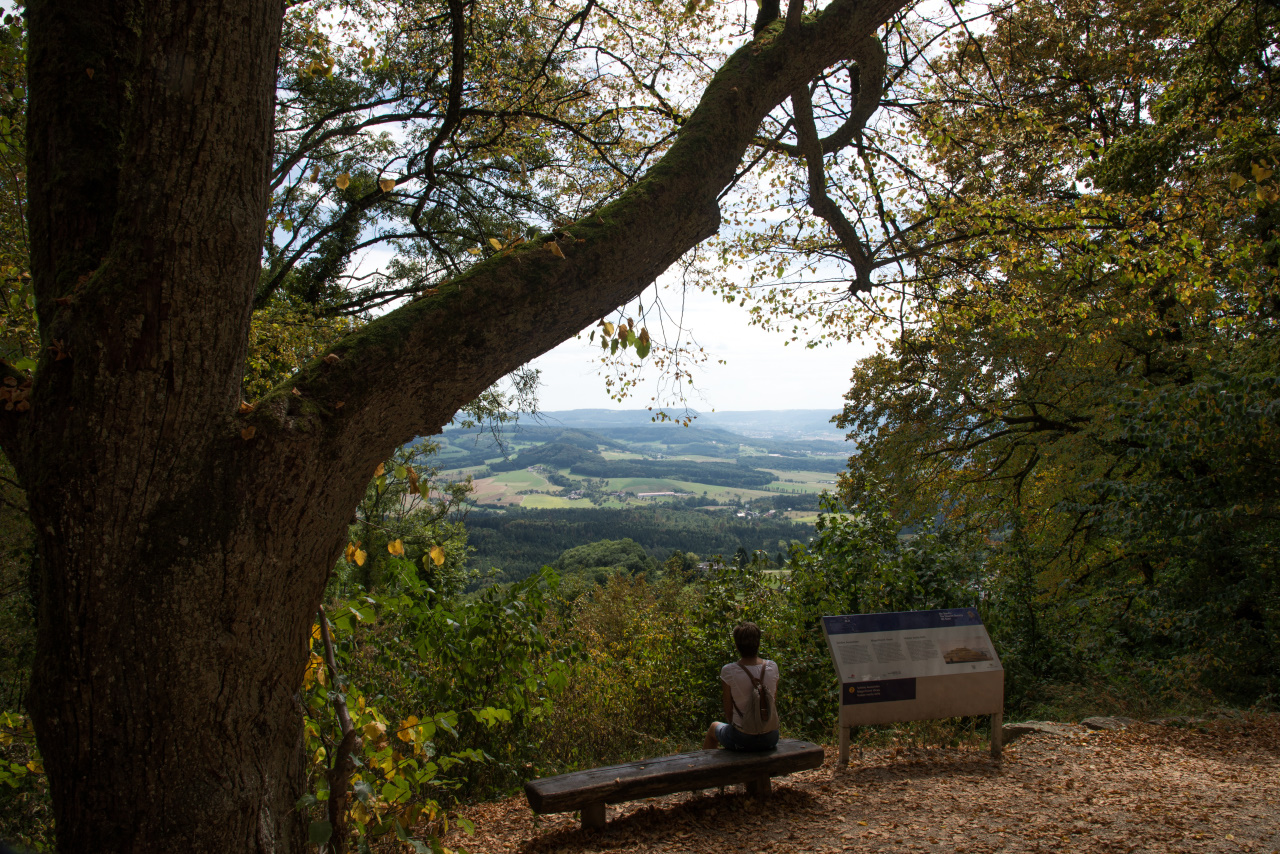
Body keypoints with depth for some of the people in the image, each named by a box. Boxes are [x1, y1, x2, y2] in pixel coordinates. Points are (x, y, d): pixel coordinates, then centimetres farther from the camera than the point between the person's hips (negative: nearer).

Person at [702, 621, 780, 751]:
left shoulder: (728, 671, -18)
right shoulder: (772, 667, -9)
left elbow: (728, 712, -9)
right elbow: (774, 705, 2)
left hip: (742, 740, -3)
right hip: (770, 738, 3)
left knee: (714, 727, 31)